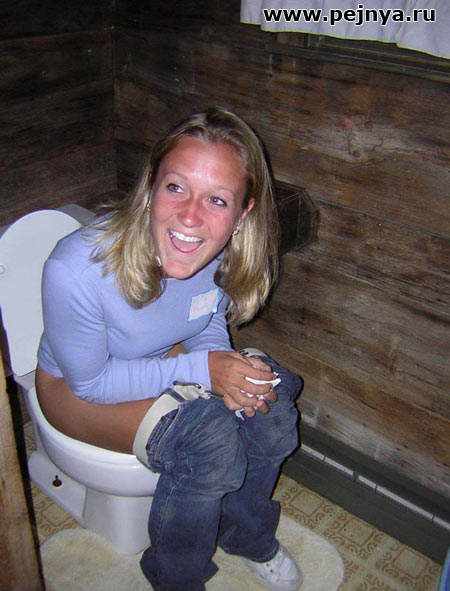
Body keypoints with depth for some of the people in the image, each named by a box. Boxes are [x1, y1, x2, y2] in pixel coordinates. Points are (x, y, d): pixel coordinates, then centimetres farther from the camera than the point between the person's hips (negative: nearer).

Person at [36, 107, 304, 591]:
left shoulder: (221, 249, -20)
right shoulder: (76, 272, -36)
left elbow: (208, 325, -1)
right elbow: (91, 381, -22)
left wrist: (228, 370, -23)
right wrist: (201, 369, -29)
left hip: (165, 360, 5)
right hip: (77, 386, -5)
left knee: (272, 398, -14)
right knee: (211, 437, -26)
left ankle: (247, 536, 14)